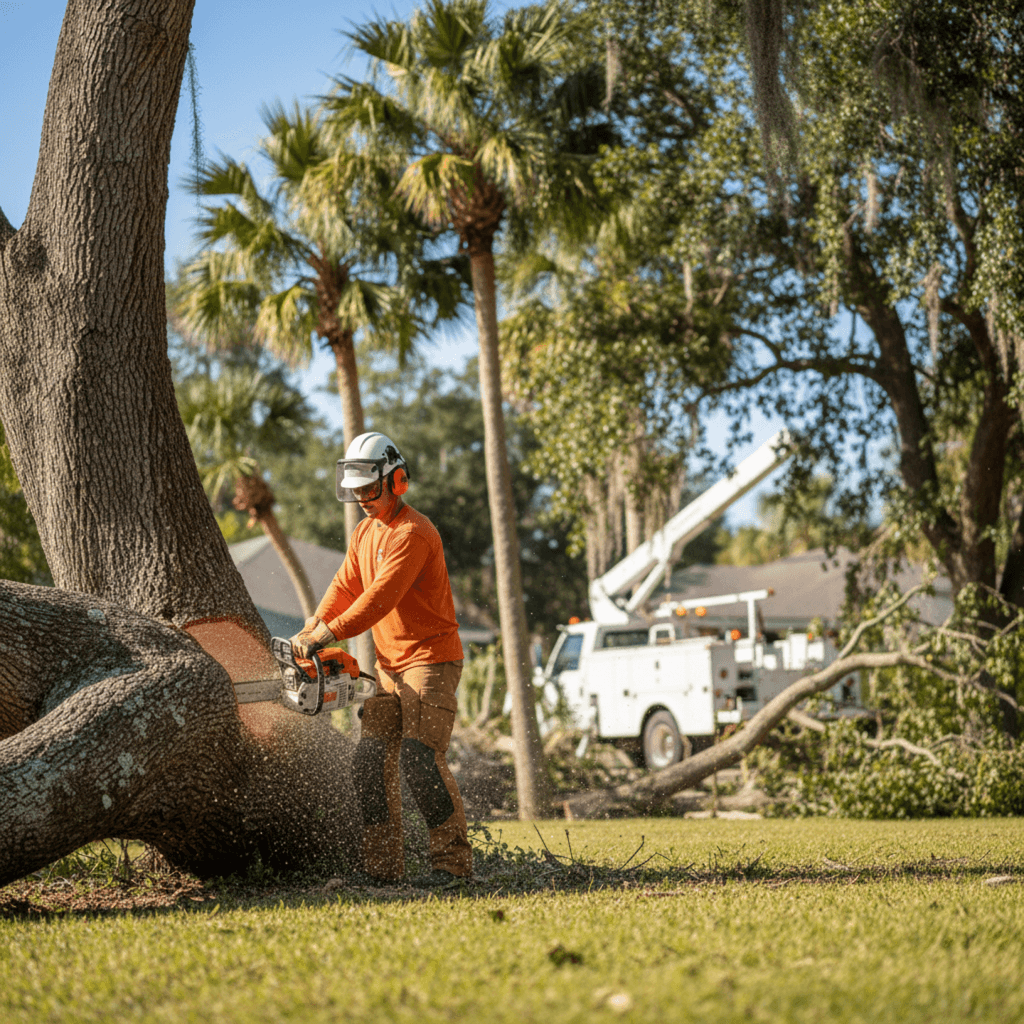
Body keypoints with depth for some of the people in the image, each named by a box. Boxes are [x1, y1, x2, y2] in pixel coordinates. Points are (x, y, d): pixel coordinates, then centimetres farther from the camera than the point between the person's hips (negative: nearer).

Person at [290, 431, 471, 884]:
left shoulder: (413, 533, -16)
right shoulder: (364, 533, 14)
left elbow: (380, 597, -25)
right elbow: (344, 587, 9)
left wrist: (328, 634, -29)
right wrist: (311, 628, -7)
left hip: (430, 659, -9)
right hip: (389, 664, 9)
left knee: (420, 756, -15)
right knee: (371, 757, 2)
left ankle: (454, 860, -7)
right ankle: (382, 866, 5)